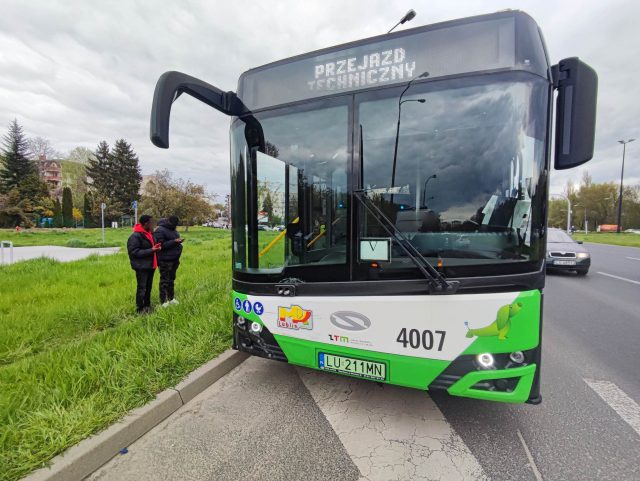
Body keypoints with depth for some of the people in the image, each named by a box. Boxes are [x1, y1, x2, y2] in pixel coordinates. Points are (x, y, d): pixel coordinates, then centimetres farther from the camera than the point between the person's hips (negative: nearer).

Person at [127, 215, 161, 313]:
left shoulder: (149, 233, 10)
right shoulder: (135, 236, -17)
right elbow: (134, 252, -20)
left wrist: (156, 248, 2)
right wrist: (151, 250, -24)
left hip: (150, 265, 8)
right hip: (142, 267, -8)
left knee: (148, 287, 17)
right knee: (142, 288, 1)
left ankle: (147, 306, 30)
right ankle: (140, 309, 13)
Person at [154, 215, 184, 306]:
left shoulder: (172, 229, 12)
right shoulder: (160, 231, -14)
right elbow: (161, 245, -21)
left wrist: (179, 241, 5)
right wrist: (174, 241, -24)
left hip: (174, 259, 8)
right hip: (165, 260, -8)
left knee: (171, 279, 16)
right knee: (165, 280, 0)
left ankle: (171, 298, 28)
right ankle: (163, 301, 9)